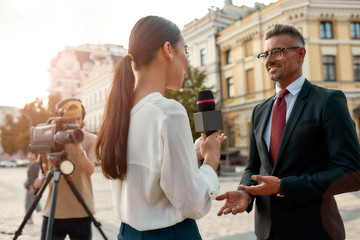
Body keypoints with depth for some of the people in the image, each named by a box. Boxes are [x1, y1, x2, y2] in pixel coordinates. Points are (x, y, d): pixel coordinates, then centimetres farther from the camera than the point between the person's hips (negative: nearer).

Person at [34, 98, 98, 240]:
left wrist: (78, 146, -25)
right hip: (54, 211, 2)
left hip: (81, 211, -2)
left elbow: (90, 170, -14)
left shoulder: (90, 139, -2)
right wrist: (42, 179, -5)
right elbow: (46, 166, 16)